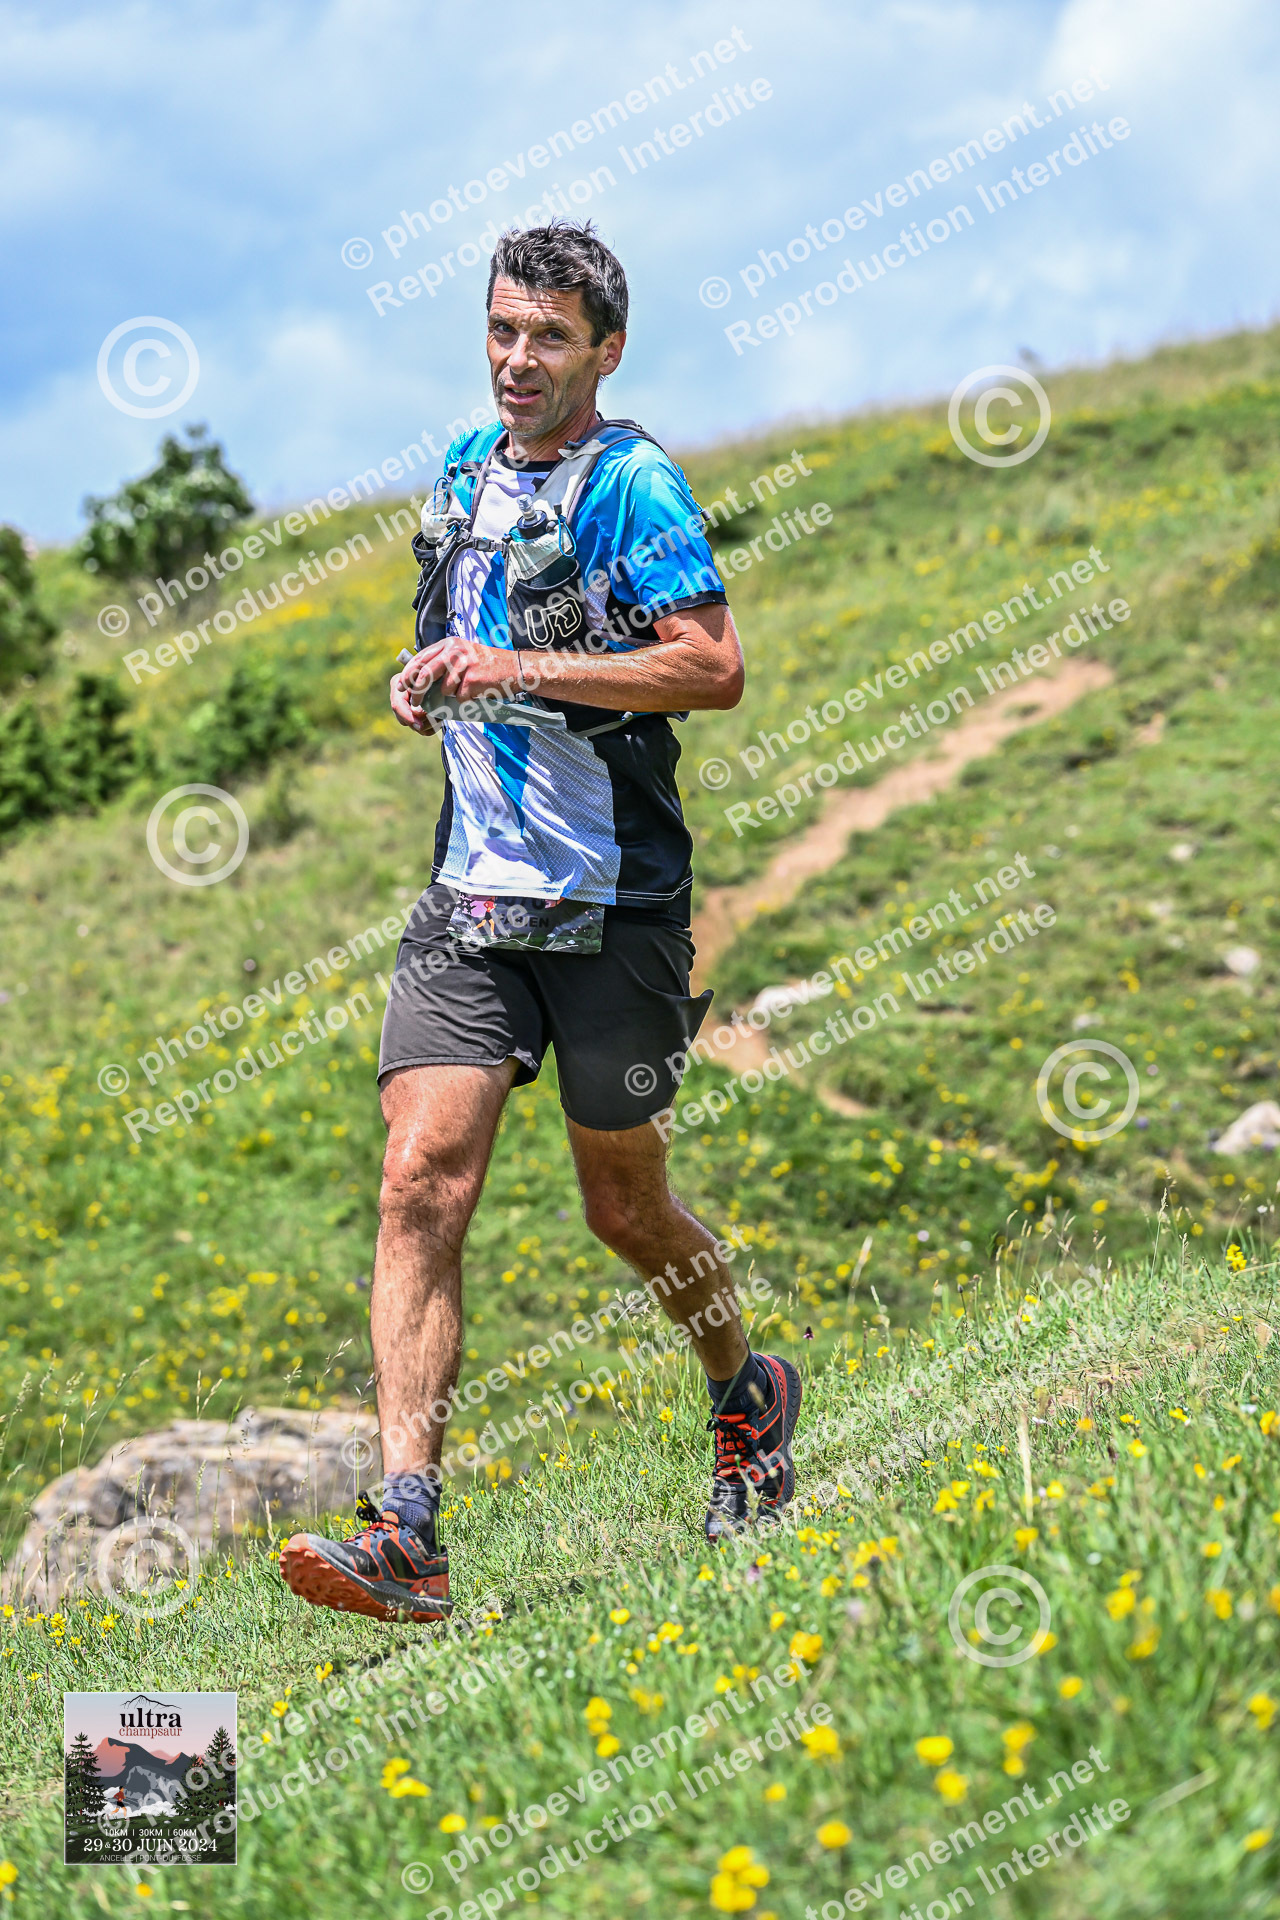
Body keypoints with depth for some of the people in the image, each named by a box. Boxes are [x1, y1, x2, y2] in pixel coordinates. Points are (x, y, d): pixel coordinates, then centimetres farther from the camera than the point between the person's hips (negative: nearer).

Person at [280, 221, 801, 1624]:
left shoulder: (633, 483, -8)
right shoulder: (464, 473, 14)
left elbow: (715, 668, -18)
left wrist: (524, 670, -22)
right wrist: (428, 686, 8)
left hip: (611, 902, -5)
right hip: (472, 890, 5)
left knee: (624, 1208, 9)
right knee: (422, 1181, -11)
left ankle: (749, 1396, 39)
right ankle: (405, 1532, -15)